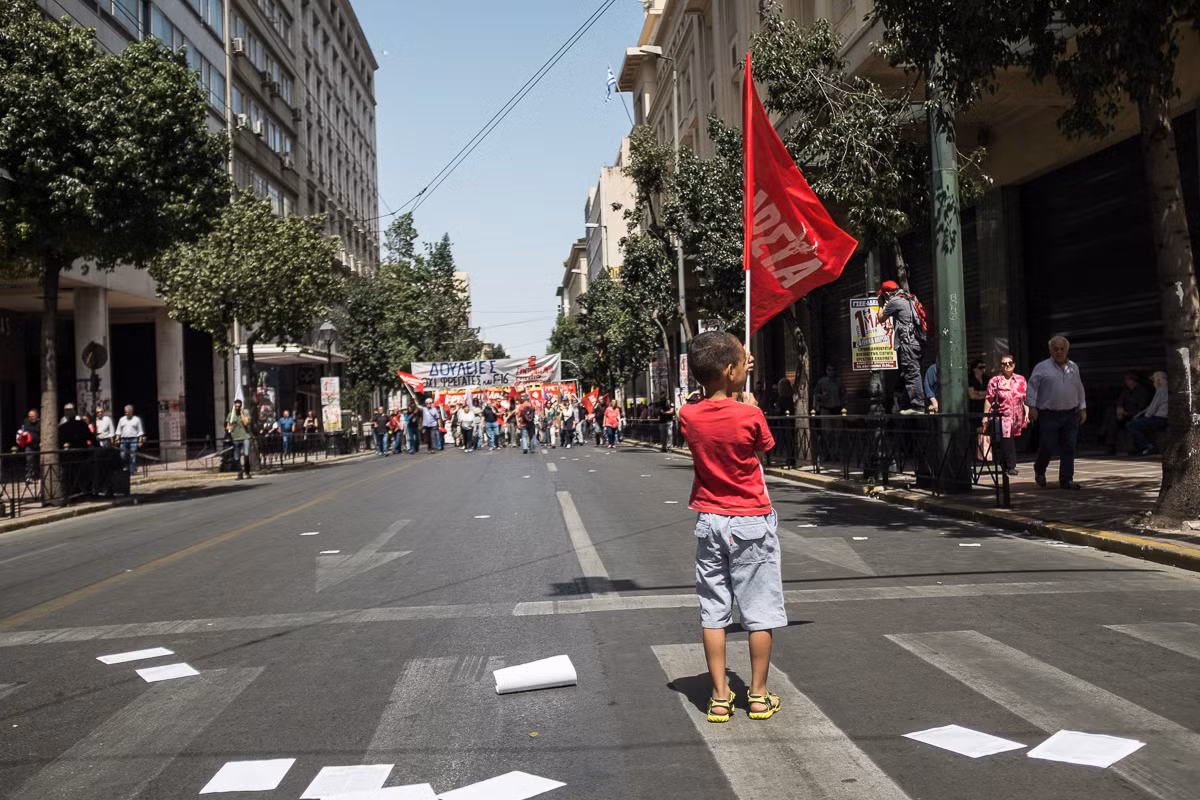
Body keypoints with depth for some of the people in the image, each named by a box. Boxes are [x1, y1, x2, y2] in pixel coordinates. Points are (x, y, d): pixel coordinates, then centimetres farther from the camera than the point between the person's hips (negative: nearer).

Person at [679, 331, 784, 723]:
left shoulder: (688, 416, -5)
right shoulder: (750, 416, -16)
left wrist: (736, 378, 18)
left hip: (709, 521, 4)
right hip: (751, 522, -3)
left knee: (713, 610, 8)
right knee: (760, 611, 8)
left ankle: (719, 696, 12)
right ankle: (759, 695, 15)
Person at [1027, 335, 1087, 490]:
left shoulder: (1074, 367, 14)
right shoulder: (1042, 367, -2)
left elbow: (1080, 389, 20)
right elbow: (1032, 386, -4)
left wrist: (1082, 408, 16)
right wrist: (1032, 407, -11)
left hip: (1071, 415, 4)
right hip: (1049, 415, -4)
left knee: (1069, 448, 0)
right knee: (1047, 447, -3)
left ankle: (1066, 479, 6)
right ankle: (1039, 471, 23)